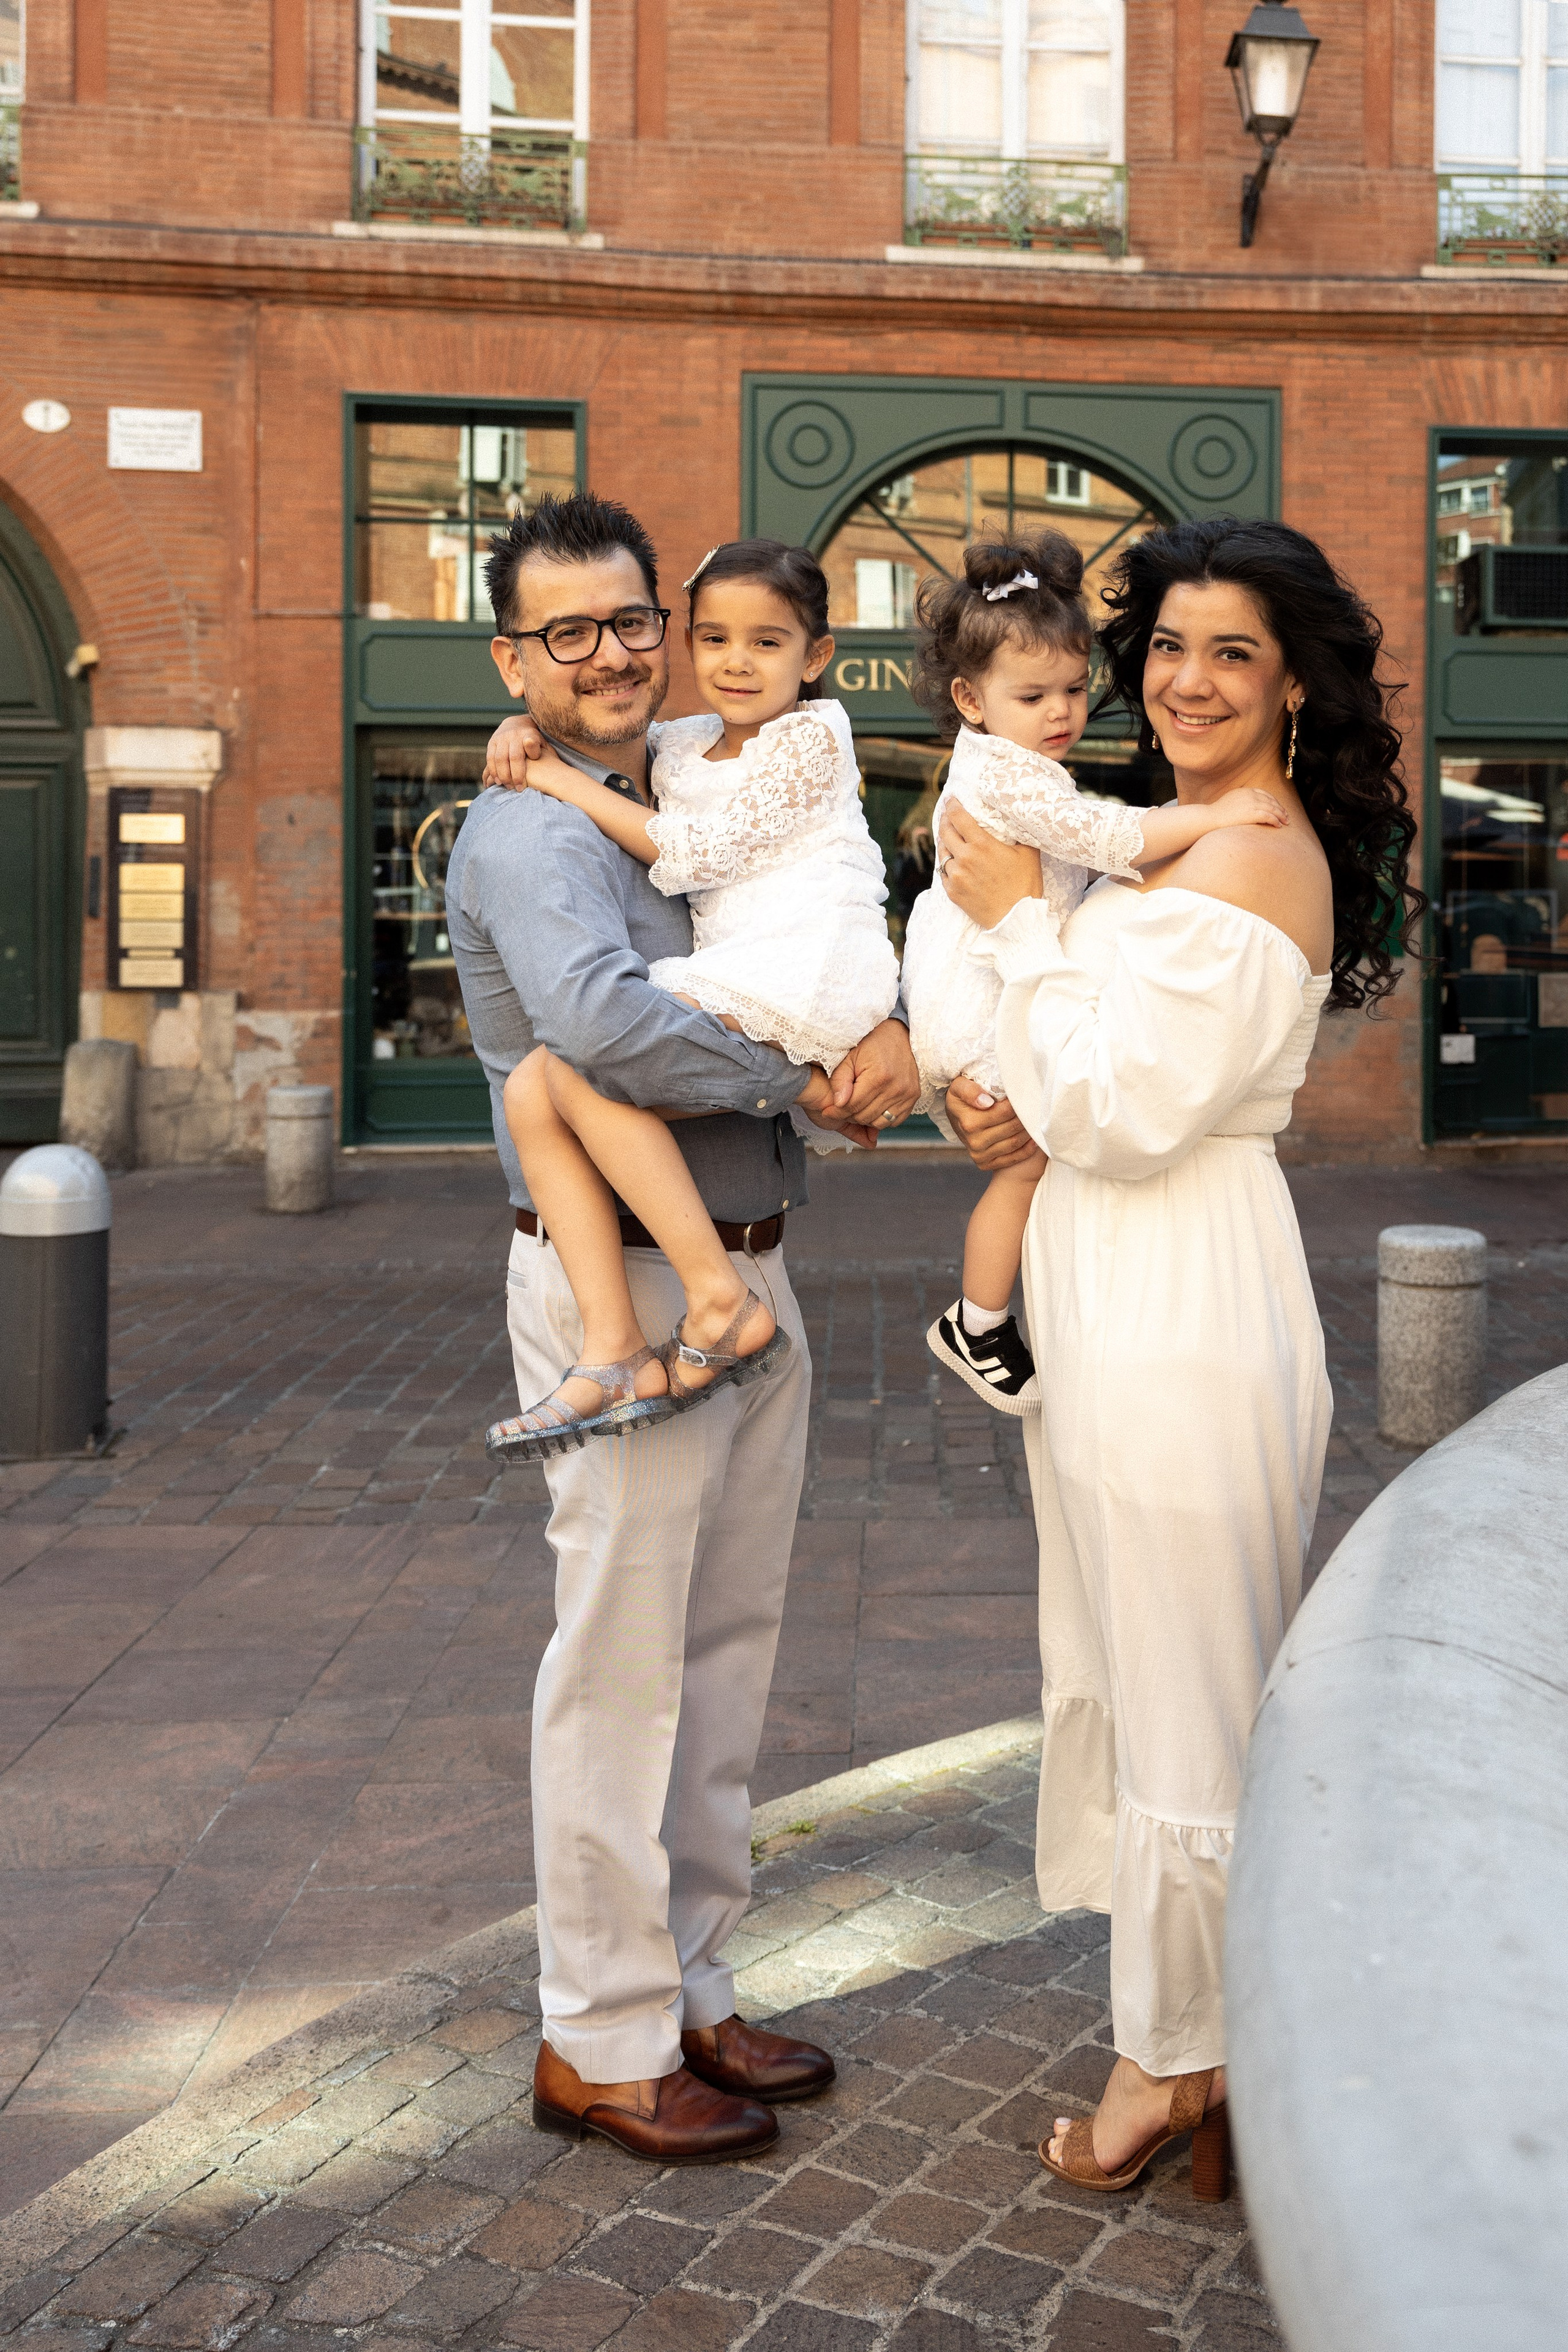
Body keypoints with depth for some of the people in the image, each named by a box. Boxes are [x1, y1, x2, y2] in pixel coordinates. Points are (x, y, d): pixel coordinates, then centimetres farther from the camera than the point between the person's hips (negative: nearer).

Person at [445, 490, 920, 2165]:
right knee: (622, 1662, 0)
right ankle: (600, 2042, 16)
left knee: (725, 1648, 15)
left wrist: (884, 1037, -10)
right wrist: (805, 1080, -20)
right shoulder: (529, 834, -12)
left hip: (746, 1276, 9)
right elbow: (603, 1024, -31)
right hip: (624, 1287, -9)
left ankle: (687, 1989, 30)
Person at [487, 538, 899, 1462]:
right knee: (531, 1090, -12)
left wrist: (571, 785, -2)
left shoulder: (812, 735, 3)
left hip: (811, 964, -8)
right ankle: (616, 1347, -19)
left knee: (584, 1060, -26)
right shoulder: (680, 747, 24)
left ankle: (723, 1298, -21)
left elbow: (698, 854, -6)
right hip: (728, 983, 8)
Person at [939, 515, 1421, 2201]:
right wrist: (1028, 1107, -1)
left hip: (1182, 1320, -11)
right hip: (1113, 1304, 11)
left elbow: (1129, 1116, -22)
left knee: (1184, 1700, 4)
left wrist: (1016, 922, -14)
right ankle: (1192, 2028, 39)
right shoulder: (1184, 843, 13)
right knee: (1123, 1671, 21)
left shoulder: (1252, 864, -17)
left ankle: (1180, 2058, 23)